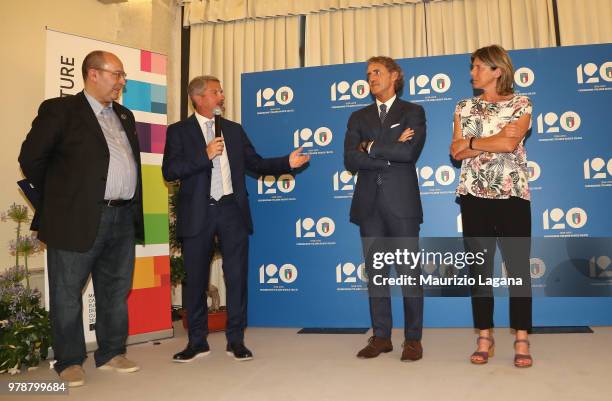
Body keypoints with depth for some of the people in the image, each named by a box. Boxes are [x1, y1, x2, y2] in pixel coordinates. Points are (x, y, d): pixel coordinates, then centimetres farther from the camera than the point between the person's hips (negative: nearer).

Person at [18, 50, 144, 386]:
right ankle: (69, 361, 20)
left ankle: (111, 353, 26)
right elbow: (31, 158, -2)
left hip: (124, 218, 6)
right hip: (78, 219, -6)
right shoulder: (60, 110, -3)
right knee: (68, 293, 6)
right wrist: (57, 197, 6)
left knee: (116, 291, 13)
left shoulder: (124, 116, 17)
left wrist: (133, 203, 13)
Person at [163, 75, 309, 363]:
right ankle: (197, 341, 21)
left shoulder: (234, 129, 14)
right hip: (198, 213, -2)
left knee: (237, 276, 3)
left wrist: (287, 163, 2)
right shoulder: (179, 131, 3)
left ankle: (236, 339, 16)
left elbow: (256, 164, 14)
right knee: (195, 279, 6)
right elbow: (169, 171, -8)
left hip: (232, 210, 3)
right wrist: (205, 155, -15)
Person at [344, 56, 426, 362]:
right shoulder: (358, 118, 14)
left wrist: (371, 147, -5)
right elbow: (351, 160, -1)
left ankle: (413, 339, 13)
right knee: (375, 273, 8)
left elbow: (409, 152, -13)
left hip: (401, 201, -3)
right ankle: (381, 337, 19)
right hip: (369, 204, 4)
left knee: (409, 273, 2)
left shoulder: (413, 113, 6)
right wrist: (391, 152, -8)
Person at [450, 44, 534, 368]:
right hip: (474, 196, 3)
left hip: (512, 195, -2)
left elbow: (510, 143, -15)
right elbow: (456, 152, -1)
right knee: (479, 268, 5)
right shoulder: (464, 107, 11)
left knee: (518, 267, 0)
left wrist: (471, 142, -6)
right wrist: (494, 140, -9)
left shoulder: (521, 105, 3)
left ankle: (521, 341, 10)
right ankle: (485, 338, 14)